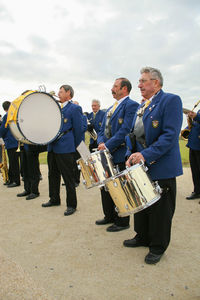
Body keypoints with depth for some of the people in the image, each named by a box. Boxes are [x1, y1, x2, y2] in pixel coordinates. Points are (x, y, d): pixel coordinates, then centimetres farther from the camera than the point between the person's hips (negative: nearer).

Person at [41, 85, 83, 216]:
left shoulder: (75, 108, -6)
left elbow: (79, 130, -7)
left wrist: (74, 147, -3)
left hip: (65, 149, -8)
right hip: (52, 147, 8)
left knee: (68, 178, -1)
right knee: (53, 175, 18)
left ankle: (71, 205, 10)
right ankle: (54, 199, 34)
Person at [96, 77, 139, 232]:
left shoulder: (131, 105, -9)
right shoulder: (111, 108, 19)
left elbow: (125, 130, -20)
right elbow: (103, 129, 17)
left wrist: (108, 146, -18)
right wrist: (101, 143, -3)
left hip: (120, 155, -9)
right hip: (107, 154, 9)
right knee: (105, 186, 16)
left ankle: (122, 222, 17)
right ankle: (110, 216, 33)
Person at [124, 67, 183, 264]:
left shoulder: (171, 100, -10)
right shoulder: (141, 106, 15)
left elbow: (170, 135, -20)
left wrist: (146, 155, -24)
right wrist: (131, 155, 0)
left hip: (161, 167, -7)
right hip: (141, 166, 8)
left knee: (160, 209, 6)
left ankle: (158, 247, 24)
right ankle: (143, 237, 37)